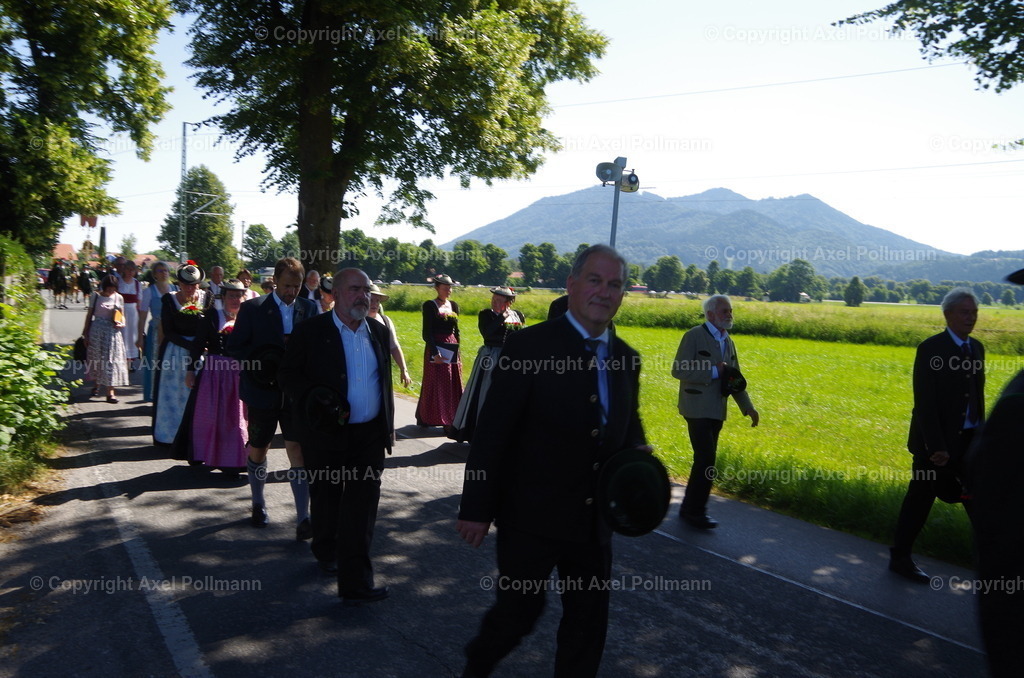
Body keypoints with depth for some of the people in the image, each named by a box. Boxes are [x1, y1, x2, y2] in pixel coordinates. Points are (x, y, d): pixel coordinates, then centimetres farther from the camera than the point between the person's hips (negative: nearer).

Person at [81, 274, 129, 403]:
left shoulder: (118, 298, 4)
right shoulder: (96, 296, 0)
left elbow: (122, 315, 11)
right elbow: (89, 315, 5)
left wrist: (121, 324, -12)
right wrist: (86, 333, 4)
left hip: (112, 331, 0)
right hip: (97, 331, 0)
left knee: (111, 359, -3)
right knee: (96, 358, 9)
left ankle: (110, 391, -2)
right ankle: (97, 384, 31)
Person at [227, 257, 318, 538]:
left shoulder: (310, 309, 1)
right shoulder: (252, 309, -5)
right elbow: (234, 348, -5)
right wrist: (264, 361, -18)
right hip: (263, 392, 0)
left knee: (298, 452, -7)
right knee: (258, 451, 16)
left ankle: (303, 520, -4)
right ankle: (258, 506, 39)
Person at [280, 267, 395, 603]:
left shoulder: (379, 332, 7)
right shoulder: (311, 331, -6)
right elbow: (289, 375, -6)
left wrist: (388, 425, 13)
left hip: (369, 436, 2)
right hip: (326, 435, -2)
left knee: (362, 507, -2)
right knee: (327, 499, 17)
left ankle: (355, 581, 2)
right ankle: (326, 552, 43)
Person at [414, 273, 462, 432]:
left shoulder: (454, 305, 12)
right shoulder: (430, 306, -6)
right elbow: (427, 333, -11)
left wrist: (458, 352, 12)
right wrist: (435, 353, -19)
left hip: (453, 349, 6)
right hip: (436, 348, -6)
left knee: (453, 385, 6)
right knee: (437, 385, -2)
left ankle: (451, 419, 13)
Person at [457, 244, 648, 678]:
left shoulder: (625, 358, 5)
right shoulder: (529, 346, -14)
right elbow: (491, 433, -14)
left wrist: (637, 450, -4)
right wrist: (477, 509, -14)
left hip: (594, 517, 6)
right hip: (532, 513, -5)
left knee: (589, 621, 15)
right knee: (520, 609, 9)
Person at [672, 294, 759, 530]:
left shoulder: (728, 342, 15)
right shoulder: (694, 336, -9)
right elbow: (678, 370, -17)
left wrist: (748, 407, 7)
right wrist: (713, 372, -17)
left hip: (717, 411, 8)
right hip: (698, 410, -8)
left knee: (706, 460, 12)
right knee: (706, 459, -12)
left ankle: (691, 508, 22)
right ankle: (695, 510, 1)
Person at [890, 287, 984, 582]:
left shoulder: (976, 348, 9)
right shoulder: (930, 349, -13)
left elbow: (978, 395, 12)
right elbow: (925, 402, -16)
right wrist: (936, 446, -19)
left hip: (968, 441, 6)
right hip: (937, 442, -6)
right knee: (920, 500, 4)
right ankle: (900, 558, 19)